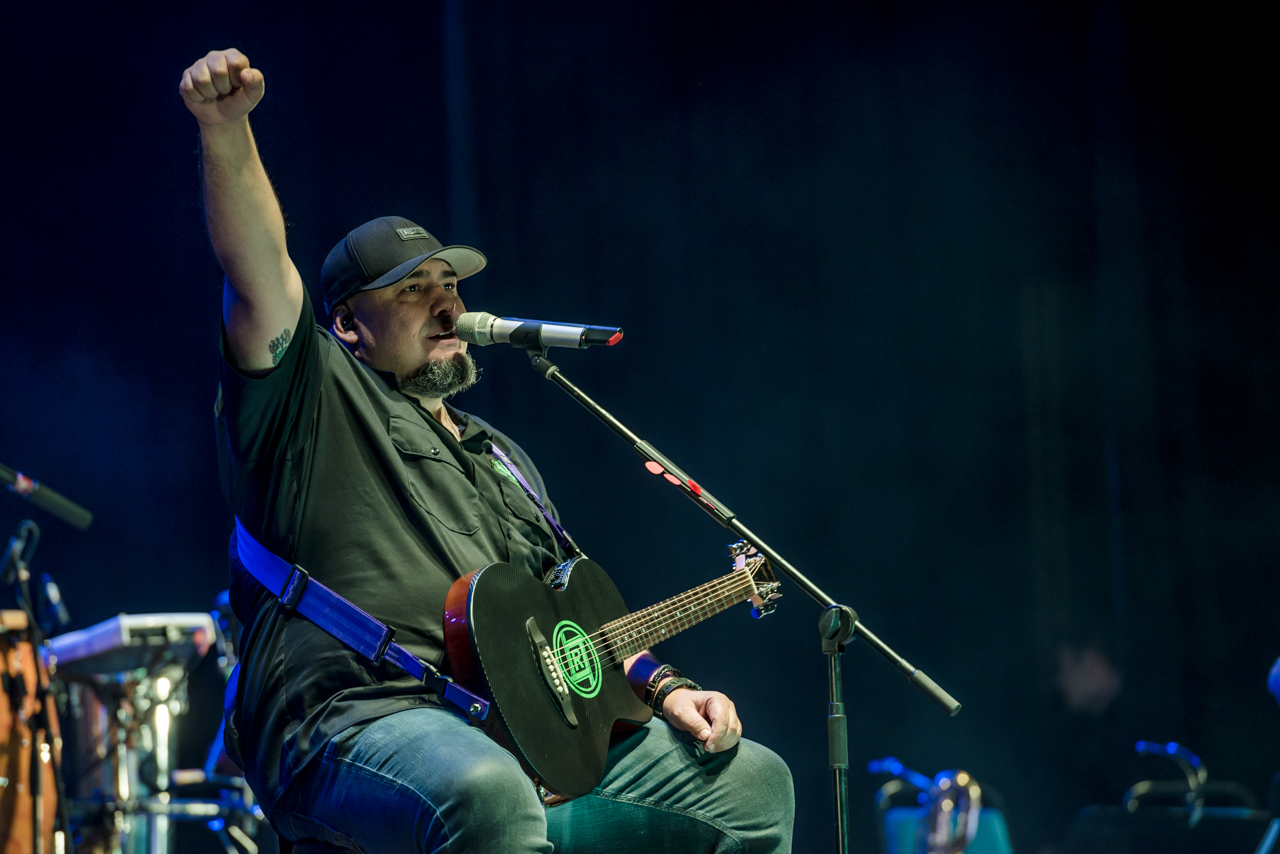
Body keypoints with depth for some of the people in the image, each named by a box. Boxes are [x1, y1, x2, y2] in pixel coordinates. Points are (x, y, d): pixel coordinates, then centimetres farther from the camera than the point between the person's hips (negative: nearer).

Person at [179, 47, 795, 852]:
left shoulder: (502, 459, 28)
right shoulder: (311, 402, 6)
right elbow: (261, 273, -11)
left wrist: (663, 689, 11)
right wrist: (226, 129, -27)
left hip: (526, 737, 7)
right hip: (355, 724, -7)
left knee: (752, 780, 1)